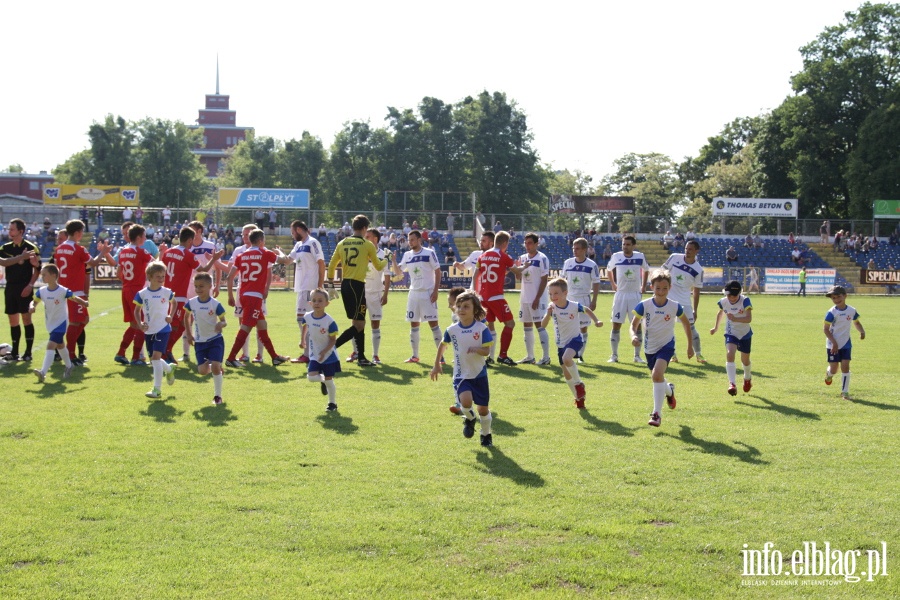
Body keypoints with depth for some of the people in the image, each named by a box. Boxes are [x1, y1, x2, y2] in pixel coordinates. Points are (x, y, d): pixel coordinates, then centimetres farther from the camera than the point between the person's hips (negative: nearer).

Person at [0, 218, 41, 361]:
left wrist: (30, 285, -13)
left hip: (24, 288, -5)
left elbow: (37, 268, -4)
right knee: (13, 321, 8)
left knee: (26, 319, -5)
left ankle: (28, 352, -1)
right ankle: (14, 353, 14)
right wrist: (20, 257, -20)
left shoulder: (31, 247, -5)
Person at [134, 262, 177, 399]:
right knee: (153, 359, 12)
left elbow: (174, 303, 17)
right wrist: (140, 323, -11)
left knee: (156, 356, -15)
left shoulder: (167, 292, -4)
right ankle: (169, 369, 46)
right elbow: (137, 311, 5)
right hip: (149, 330, 3)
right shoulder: (142, 294, -4)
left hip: (163, 329, -3)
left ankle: (157, 390, -11)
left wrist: (171, 316, 2)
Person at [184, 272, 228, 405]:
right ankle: (218, 369, 33)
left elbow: (223, 321, -8)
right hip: (199, 342, 3)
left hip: (215, 339, -3)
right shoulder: (191, 303, -4)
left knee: (215, 366, -14)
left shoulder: (215, 304, -14)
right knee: (202, 371, -3)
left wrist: (221, 324, -32)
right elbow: (186, 317, 13)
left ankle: (218, 396, 1)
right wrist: (189, 334, 9)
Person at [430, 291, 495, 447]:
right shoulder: (452, 330, -4)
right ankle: (470, 419, 11)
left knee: (482, 408, 8)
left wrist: (477, 349, -32)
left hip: (479, 374, 0)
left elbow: (487, 351, -11)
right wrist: (436, 365, 16)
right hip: (461, 375, 0)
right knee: (466, 401, -24)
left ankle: (486, 435, 35)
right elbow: (443, 345, 14)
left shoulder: (481, 329, -10)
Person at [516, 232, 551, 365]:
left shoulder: (542, 258, -10)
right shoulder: (523, 258, 10)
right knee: (527, 326, 9)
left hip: (537, 299, -7)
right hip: (525, 298, 7)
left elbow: (544, 279, -13)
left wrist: (537, 298, -18)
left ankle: (546, 357, -4)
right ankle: (529, 356, 16)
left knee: (539, 325, -8)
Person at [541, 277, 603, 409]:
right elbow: (543, 325, -19)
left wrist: (596, 321, -4)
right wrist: (548, 314, -35)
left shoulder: (574, 306, -16)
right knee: (566, 373, 10)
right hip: (561, 343, 4)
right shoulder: (552, 307, -11)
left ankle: (579, 383, -10)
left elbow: (587, 310, 7)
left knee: (566, 359, -33)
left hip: (575, 339, -4)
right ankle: (579, 397, 30)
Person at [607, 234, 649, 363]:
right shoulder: (616, 256, -4)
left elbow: (646, 270, 16)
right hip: (620, 294, 0)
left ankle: (637, 355, 8)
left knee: (637, 325, 0)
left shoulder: (640, 256, -3)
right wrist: (613, 284, 10)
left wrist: (643, 286, 12)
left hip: (635, 295, 0)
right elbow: (609, 270, 16)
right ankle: (614, 355, 6)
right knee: (616, 325, -1)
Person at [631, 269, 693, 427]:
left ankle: (656, 414, -21)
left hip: (666, 346, -3)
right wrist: (634, 336, -31)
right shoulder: (644, 305, -13)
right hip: (650, 347, 3)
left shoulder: (674, 307, -12)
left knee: (657, 375, -25)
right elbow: (634, 324, -8)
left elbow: (686, 323, 5)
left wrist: (690, 345, 9)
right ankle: (669, 390, 57)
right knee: (656, 378, 19)